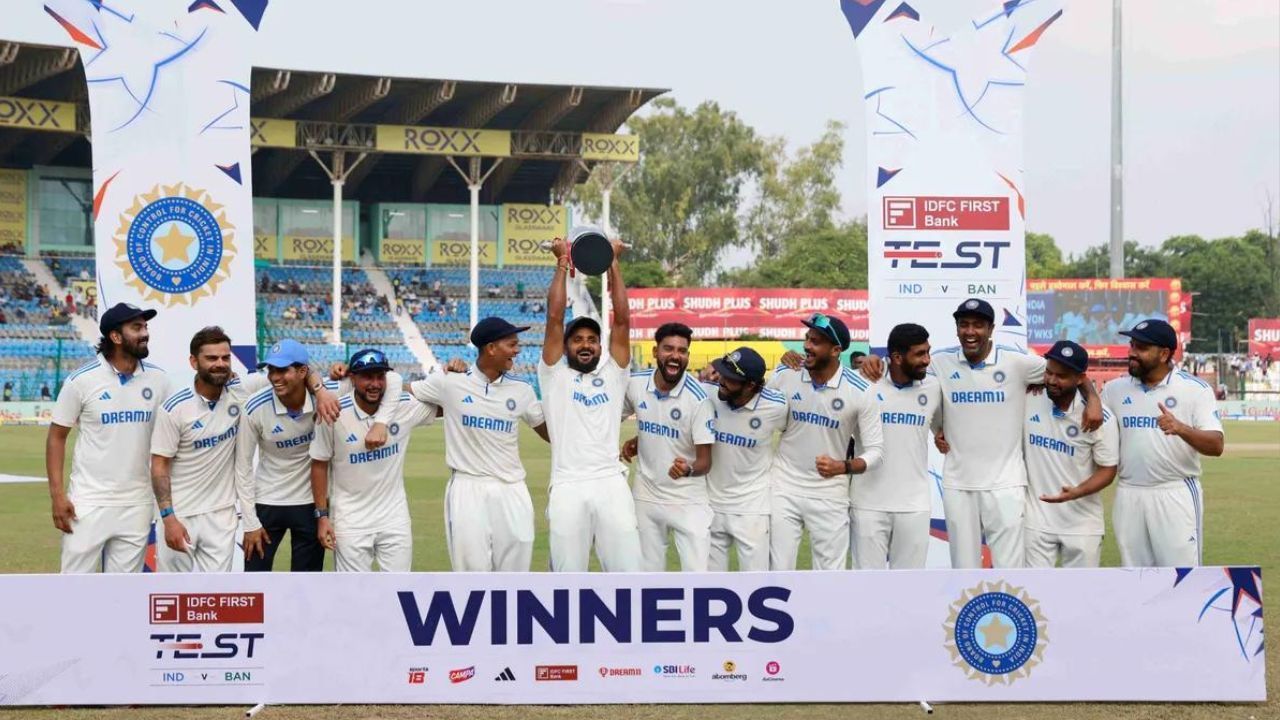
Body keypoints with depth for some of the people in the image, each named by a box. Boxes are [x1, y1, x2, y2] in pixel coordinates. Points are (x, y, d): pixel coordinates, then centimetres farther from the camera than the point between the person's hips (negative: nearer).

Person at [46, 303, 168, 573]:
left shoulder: (157, 380, 2)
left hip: (137, 504, 3)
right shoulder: (82, 380, -8)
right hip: (89, 502, -3)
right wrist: (57, 494, -10)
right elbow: (57, 436, -2)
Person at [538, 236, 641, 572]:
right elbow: (554, 318, 4)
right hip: (568, 488, -1)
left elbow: (622, 320, 8)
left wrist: (613, 265, 8)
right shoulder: (554, 375, 12)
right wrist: (562, 264, 7)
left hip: (611, 485, 1)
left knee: (627, 576, -1)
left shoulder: (613, 374, 17)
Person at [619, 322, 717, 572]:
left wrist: (688, 470, -39)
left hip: (688, 501, -4)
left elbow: (705, 461, -18)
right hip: (646, 497, 4)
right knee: (648, 574, 12)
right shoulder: (634, 384, -5)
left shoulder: (698, 398, -18)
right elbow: (617, 415, 19)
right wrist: (638, 441, 1)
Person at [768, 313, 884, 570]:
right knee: (779, 570, 6)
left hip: (830, 494, -2)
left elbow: (875, 450, -10)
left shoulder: (859, 392, -13)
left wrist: (843, 467, -26)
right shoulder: (785, 376, -6)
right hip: (784, 488, 2)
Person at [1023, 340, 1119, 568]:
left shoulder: (1100, 418, -14)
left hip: (1081, 523, -2)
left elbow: (1107, 470, -10)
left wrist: (1076, 493, -26)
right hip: (1036, 519, 2)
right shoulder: (1028, 402, -6)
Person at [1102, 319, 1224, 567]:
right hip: (1129, 496, 4)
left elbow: (1216, 446, -13)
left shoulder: (1194, 388, -4)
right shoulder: (1115, 389, 7)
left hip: (1177, 495, -4)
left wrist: (1181, 428, -30)